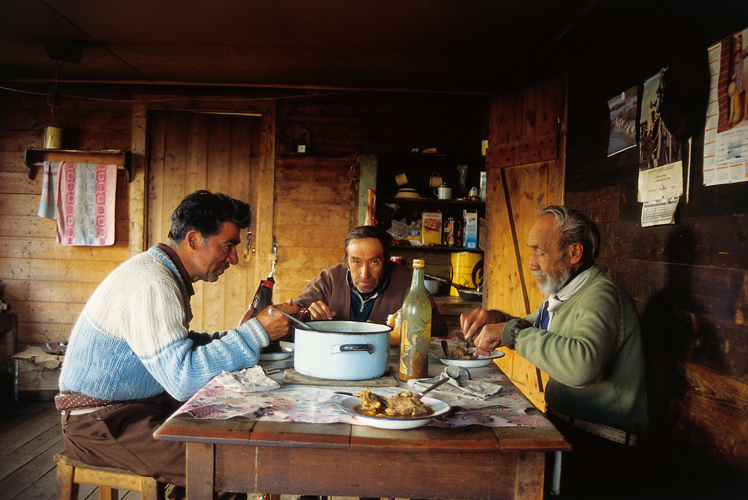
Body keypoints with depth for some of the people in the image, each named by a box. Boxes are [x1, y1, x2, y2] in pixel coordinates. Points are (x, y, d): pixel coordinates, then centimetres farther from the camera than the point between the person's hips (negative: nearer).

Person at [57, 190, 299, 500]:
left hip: (135, 404, 10)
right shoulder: (152, 284, -23)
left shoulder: (168, 276, 9)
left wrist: (236, 333, 4)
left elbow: (179, 347, 15)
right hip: (100, 420, -10)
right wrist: (255, 333, -27)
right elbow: (182, 377, -30)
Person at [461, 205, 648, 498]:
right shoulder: (561, 293, 12)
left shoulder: (600, 296, -20)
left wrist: (512, 331, -27)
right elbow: (534, 328, 29)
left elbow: (582, 364, -40)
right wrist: (498, 319, 6)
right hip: (563, 424, 9)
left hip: (599, 447, -9)